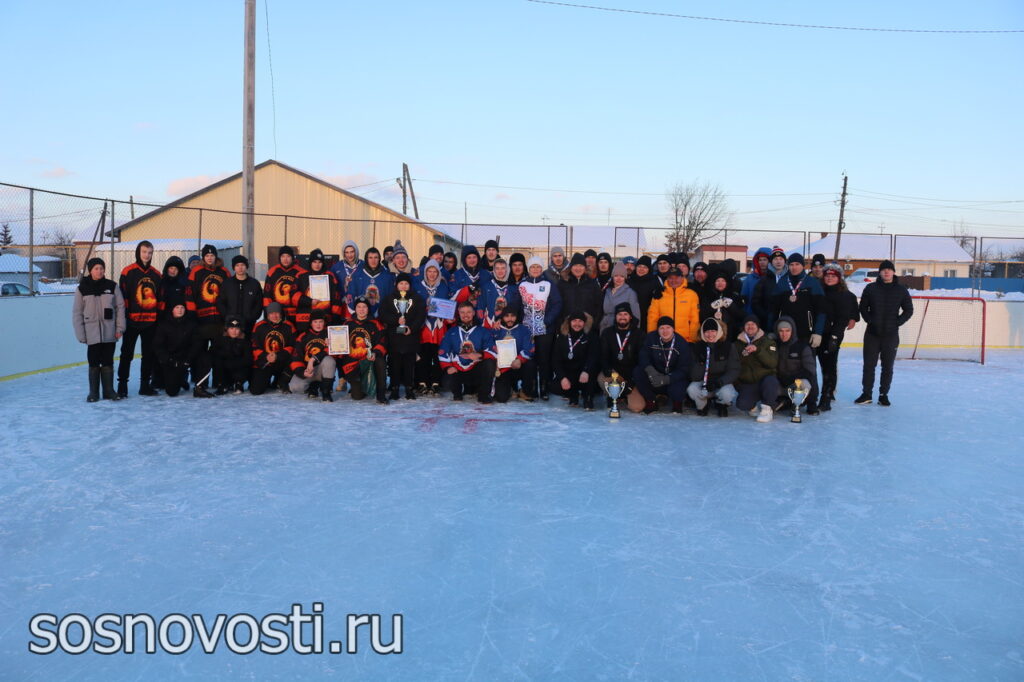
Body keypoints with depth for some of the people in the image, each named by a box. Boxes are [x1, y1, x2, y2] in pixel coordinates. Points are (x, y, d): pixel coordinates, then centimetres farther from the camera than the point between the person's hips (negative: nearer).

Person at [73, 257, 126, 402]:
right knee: (94, 362, 3)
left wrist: (120, 328, -3)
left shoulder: (112, 286, 3)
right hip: (92, 332, -1)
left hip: (109, 332, 1)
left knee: (108, 362, 6)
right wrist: (81, 334, -3)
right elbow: (77, 313, 3)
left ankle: (109, 390, 14)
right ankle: (93, 392, 11)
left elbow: (120, 307, 3)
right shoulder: (82, 288, 2)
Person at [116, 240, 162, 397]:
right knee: (127, 353, 1)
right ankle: (122, 386, 6)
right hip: (132, 320, -4)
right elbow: (123, 296, -7)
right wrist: (124, 317, -11)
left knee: (149, 354, 10)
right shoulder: (128, 271, -3)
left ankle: (145, 385, 19)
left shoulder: (156, 274, 10)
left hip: (151, 321, 5)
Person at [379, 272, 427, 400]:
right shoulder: (389, 298, 12)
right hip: (394, 336, 1)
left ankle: (410, 389, 5)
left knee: (410, 363, 0)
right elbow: (383, 315, 2)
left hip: (411, 336, 0)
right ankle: (394, 389, 6)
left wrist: (412, 328, -12)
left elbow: (421, 316, 1)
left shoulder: (417, 298, 11)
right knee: (394, 363, 0)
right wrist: (396, 320, -13)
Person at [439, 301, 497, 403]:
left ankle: (484, 394, -12)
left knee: (489, 363, -31)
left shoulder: (483, 331, 8)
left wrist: (480, 355, -24)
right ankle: (459, 390, 11)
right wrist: (448, 367, -9)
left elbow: (492, 351, -6)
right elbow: (443, 352, 6)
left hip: (477, 369, 0)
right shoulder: (451, 332, 12)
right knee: (448, 384, -29)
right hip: (458, 370, 1)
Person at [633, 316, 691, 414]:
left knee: (677, 390, -34)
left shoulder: (682, 343, -11)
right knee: (637, 372, -23)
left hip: (673, 379, -2)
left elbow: (684, 369, -14)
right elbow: (643, 357, -14)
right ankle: (651, 402, -3)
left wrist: (666, 379, -29)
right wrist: (650, 370, -36)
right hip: (655, 376, 3)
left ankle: (677, 404, 9)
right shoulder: (650, 338, -5)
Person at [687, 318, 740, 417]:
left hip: (723, 383, -1)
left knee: (727, 394, -35)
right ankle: (703, 405, 6)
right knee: (691, 389, -31)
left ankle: (721, 405, 6)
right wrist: (700, 362, -26)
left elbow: (734, 371, -10)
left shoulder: (729, 347, -6)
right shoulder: (698, 347, -3)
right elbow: (694, 376, -6)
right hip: (703, 383, 1)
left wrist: (718, 383, -24)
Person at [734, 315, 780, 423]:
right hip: (747, 384, 1)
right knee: (742, 404, -28)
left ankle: (766, 409, -14)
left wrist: (757, 350, -24)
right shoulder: (738, 344, 11)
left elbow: (773, 363, -13)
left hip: (766, 378, -1)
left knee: (770, 382, -38)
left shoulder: (768, 341, 3)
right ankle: (752, 407, 9)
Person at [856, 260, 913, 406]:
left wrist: (897, 323, -5)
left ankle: (884, 394, 15)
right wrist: (870, 320, -6)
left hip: (891, 335, 0)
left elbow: (909, 310, 6)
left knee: (887, 367, 5)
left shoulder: (901, 290, 2)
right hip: (872, 333, 0)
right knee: (869, 364, 3)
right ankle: (866, 393, 12)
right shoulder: (871, 288, 2)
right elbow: (863, 307, 7)